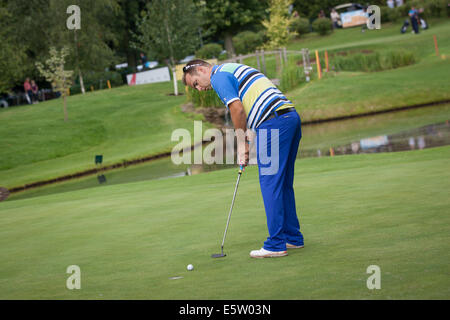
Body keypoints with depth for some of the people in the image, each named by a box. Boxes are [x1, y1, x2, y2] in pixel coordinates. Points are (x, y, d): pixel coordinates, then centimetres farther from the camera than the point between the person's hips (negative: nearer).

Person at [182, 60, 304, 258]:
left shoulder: (218, 76, -2)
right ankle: (293, 237, 21)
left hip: (274, 122, -10)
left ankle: (276, 245, -4)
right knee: (284, 184, 16)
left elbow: (237, 108, -14)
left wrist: (241, 142, -2)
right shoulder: (235, 70, 28)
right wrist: (246, 148, 19)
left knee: (271, 184, -5)